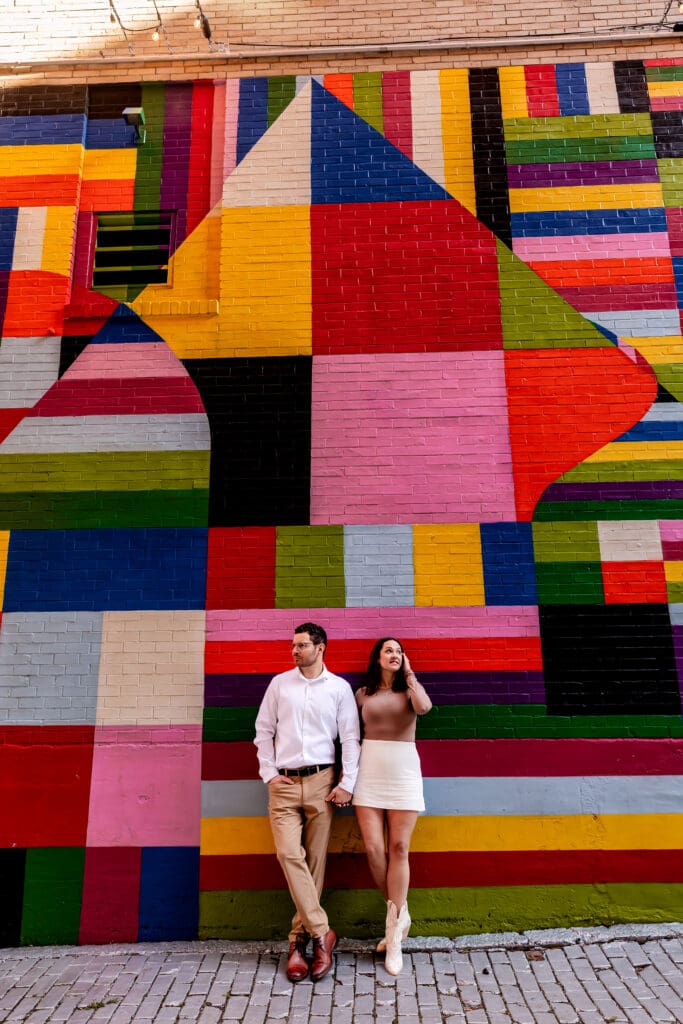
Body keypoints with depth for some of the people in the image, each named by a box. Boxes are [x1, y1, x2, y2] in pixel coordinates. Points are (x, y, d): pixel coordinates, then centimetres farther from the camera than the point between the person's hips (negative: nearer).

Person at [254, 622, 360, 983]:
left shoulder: (339, 688, 2)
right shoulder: (279, 683, 6)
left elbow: (350, 738, 1)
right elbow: (264, 730, 9)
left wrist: (347, 784, -5)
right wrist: (268, 773, 1)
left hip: (321, 781, -1)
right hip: (283, 783, 1)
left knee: (314, 860, 3)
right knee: (289, 853, -12)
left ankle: (298, 939, 17)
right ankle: (321, 932, -3)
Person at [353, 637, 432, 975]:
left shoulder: (410, 689, 7)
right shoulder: (362, 694, 10)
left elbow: (424, 707, -16)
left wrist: (409, 674, -6)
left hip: (404, 772, -1)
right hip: (369, 772, 1)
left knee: (398, 848, -2)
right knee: (373, 849, -4)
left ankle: (393, 933, 9)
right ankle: (399, 914, 19)